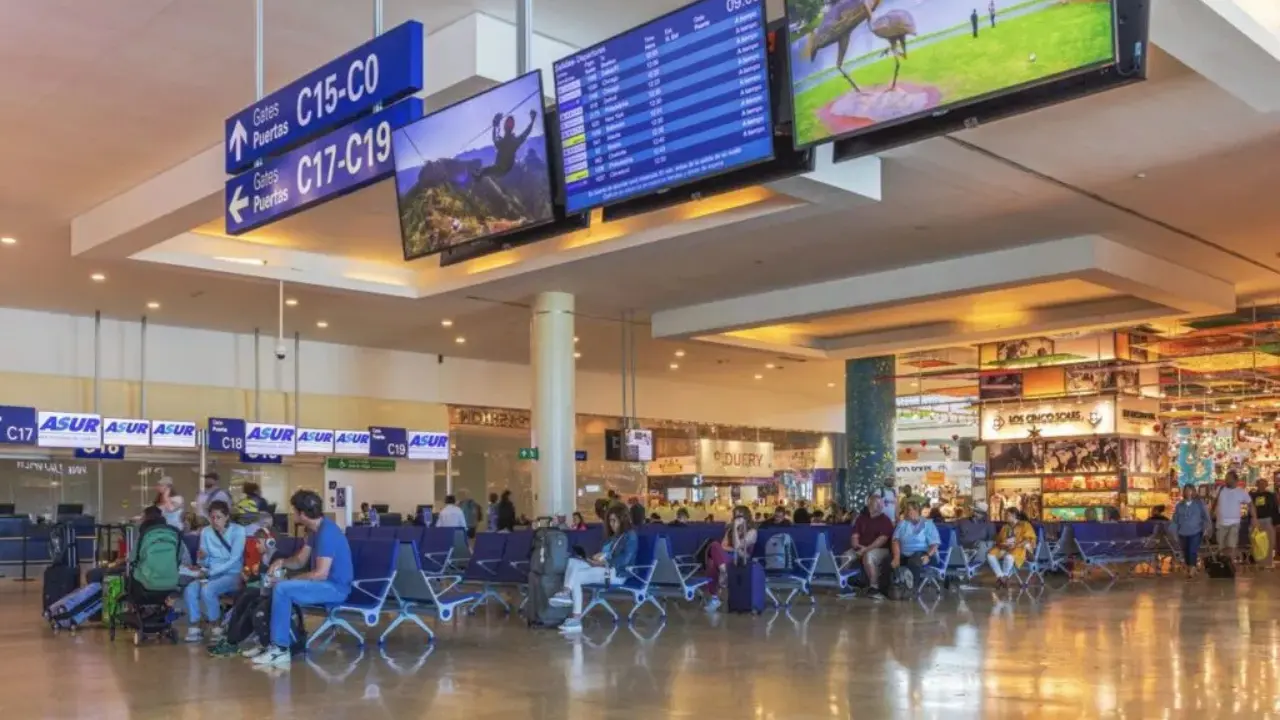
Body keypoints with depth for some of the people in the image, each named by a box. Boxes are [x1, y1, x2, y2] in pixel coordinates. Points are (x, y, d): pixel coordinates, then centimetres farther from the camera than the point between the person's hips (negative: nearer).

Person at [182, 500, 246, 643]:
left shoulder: (238, 531, -6)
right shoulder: (205, 532, 6)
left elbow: (234, 560, -14)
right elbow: (204, 562, 4)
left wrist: (210, 573, -20)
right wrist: (201, 559, -21)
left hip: (232, 575, -4)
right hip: (210, 574, 4)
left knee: (207, 589, -32)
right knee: (190, 590, -26)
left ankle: (216, 628, -15)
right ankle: (194, 629, -15)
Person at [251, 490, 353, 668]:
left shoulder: (327, 533, -22)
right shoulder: (315, 530, 9)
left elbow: (321, 573, -26)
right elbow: (300, 561, 18)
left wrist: (291, 579, -15)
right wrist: (282, 562, -3)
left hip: (335, 588, -10)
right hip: (326, 585, 10)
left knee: (282, 589, -22)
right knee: (280, 588, 12)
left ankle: (280, 649, -18)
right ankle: (290, 640, 6)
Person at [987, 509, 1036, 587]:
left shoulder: (1025, 525, 6)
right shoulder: (1005, 527, 24)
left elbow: (1029, 540, -6)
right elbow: (998, 540, 16)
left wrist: (1015, 545, -19)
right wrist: (1003, 545, -8)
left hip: (1020, 549, -6)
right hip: (1004, 548, 6)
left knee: (1008, 556, -40)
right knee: (990, 554, -24)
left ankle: (1005, 577, -17)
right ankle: (1001, 577, -23)